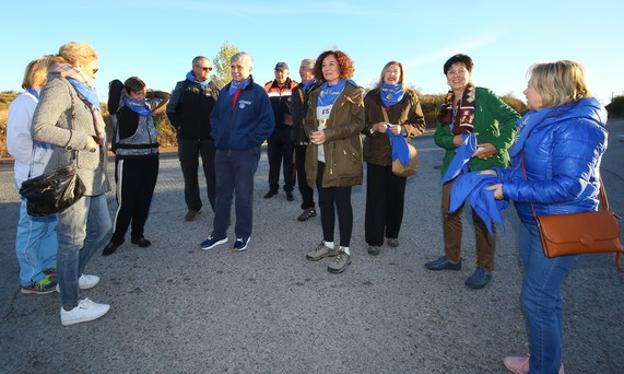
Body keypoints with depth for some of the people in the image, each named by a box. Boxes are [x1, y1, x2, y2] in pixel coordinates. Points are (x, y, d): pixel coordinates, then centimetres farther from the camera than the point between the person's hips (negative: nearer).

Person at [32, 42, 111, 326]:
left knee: (102, 228, 18)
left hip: (91, 176, 10)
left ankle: (72, 277, 38)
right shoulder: (59, 86, -9)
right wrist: (82, 140, -15)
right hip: (71, 176, -10)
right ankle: (70, 307, 12)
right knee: (72, 241, -1)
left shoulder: (80, 91, 19)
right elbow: (39, 129, -20)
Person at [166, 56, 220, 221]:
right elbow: (171, 109, 6)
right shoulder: (182, 86, 5)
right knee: (190, 174, 8)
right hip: (187, 138, 1)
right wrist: (180, 126, 0)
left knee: (213, 174, -3)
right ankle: (193, 207, 21)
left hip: (210, 138, 0)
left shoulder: (214, 88, 8)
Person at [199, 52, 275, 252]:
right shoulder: (225, 91, 13)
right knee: (222, 193, 12)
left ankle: (243, 235, 19)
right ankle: (219, 233, 24)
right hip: (222, 151, 5)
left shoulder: (258, 92, -3)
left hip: (246, 153, -5)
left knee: (244, 195, 5)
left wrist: (250, 140, -11)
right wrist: (218, 136, 6)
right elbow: (215, 116, 20)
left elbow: (268, 122, -8)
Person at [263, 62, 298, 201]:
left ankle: (289, 189, 14)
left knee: (289, 161, 5)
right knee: (273, 161, 10)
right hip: (273, 130, 3)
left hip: (289, 130, -3)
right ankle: (273, 187, 22)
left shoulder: (295, 87, -3)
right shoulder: (267, 87, 6)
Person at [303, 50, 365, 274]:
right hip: (319, 157, 6)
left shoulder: (353, 92, -1)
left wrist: (328, 134, -18)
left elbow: (358, 123, -10)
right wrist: (312, 133, -5)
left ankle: (345, 251, 9)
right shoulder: (317, 94, 19)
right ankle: (328, 244, 26)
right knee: (324, 201, 11)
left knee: (342, 202, -3)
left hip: (342, 157, -6)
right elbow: (308, 121, 20)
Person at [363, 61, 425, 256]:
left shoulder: (410, 96, 7)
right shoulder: (371, 96, 8)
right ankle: (374, 239, 7)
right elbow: (361, 123, 7)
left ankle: (392, 233, 27)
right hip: (376, 153, -1)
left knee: (396, 195, 9)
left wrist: (403, 129, -13)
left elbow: (420, 124, 5)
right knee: (375, 196, -2)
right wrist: (374, 127, -13)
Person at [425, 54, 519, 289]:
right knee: (449, 212, 10)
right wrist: (455, 140, -11)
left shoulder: (484, 95, -6)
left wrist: (497, 145, -19)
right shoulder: (447, 104, 11)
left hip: (485, 163, -6)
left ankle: (484, 268, 19)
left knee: (482, 216, 2)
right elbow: (439, 136, 10)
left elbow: (512, 119, -8)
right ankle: (452, 258, 30)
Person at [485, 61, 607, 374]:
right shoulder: (540, 121, 8)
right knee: (545, 295, 19)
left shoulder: (577, 127, -20)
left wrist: (510, 190, -23)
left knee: (536, 298, 0)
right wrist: (500, 175, 1)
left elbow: (568, 187, -26)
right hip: (532, 221, 9)